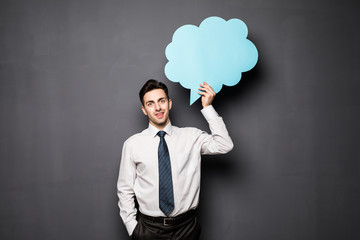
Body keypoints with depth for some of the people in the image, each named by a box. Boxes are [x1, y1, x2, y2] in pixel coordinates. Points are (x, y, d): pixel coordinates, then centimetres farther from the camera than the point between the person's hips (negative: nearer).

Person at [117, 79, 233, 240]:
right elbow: (125, 191, 1)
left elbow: (225, 146, -15)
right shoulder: (132, 144, -3)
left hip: (186, 227, 1)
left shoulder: (191, 137, -1)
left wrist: (208, 107, -15)